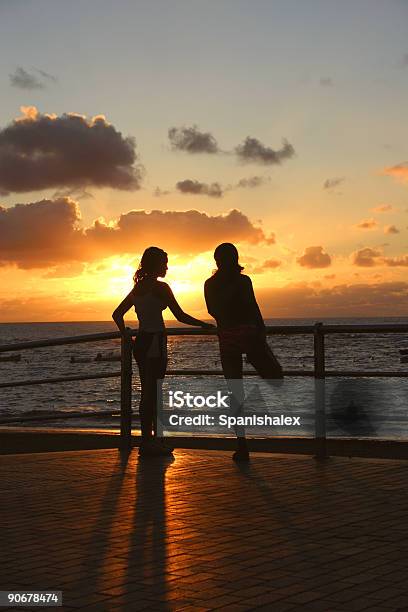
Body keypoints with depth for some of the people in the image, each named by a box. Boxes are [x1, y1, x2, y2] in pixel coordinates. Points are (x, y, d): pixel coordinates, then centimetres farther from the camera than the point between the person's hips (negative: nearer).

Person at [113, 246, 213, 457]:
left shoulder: (137, 287, 12)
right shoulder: (160, 287, -11)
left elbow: (117, 315, 17)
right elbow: (180, 316, -12)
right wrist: (204, 325, -2)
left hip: (140, 343, 8)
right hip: (155, 343, -8)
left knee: (147, 393, 13)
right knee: (153, 394, -3)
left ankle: (147, 440, 19)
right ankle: (150, 441, 0)